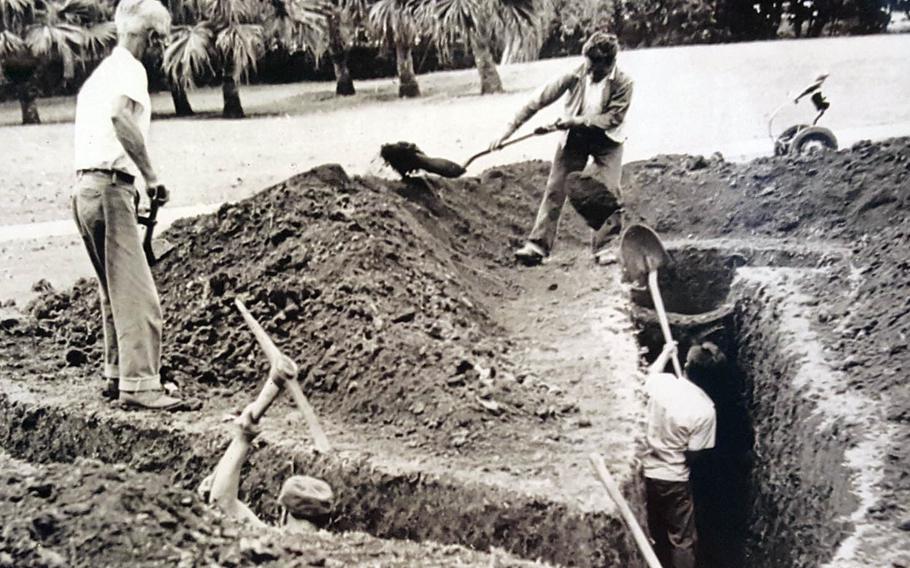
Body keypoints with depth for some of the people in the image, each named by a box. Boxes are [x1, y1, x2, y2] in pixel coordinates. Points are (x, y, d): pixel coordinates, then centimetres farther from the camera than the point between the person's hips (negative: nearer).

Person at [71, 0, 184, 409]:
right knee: (137, 293, -10)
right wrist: (151, 176, -25)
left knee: (115, 291, 16)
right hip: (109, 187, -10)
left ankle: (116, 374, 22)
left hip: (85, 187, 10)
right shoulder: (129, 68, -6)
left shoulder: (102, 71, 23)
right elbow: (120, 115, -27)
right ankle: (139, 385, -11)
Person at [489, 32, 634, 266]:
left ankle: (604, 247, 4)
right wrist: (510, 129, -16)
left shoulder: (623, 83, -19)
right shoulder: (576, 75, -16)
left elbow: (613, 118, -17)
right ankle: (538, 245, -3)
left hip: (607, 141, -1)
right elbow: (540, 100, -14)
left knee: (609, 191, -11)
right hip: (574, 137, 1)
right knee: (555, 189, -4)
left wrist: (578, 120, -25)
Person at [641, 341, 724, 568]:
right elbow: (692, 455, -15)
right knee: (682, 541, 9)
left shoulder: (661, 382, -12)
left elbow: (652, 372, 16)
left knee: (656, 536, 21)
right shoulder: (705, 409, -23)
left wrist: (666, 353, 34)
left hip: (647, 473, 5)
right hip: (674, 481, -5)